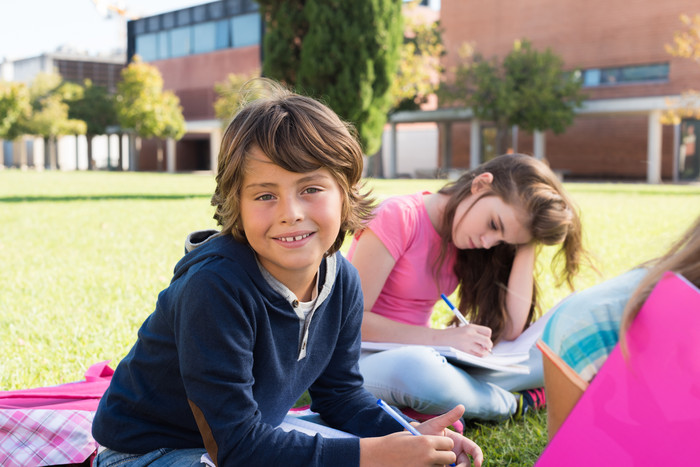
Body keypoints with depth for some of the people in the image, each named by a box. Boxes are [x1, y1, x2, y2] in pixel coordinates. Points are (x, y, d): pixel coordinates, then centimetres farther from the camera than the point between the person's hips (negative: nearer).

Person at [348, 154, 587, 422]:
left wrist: (526, 246, -7)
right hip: (366, 356, -5)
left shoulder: (470, 245, 4)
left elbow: (509, 331, -7)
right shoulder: (399, 217, -15)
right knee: (416, 369, -41)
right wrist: (440, 337, -26)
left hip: (423, 354, 5)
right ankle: (515, 403, -15)